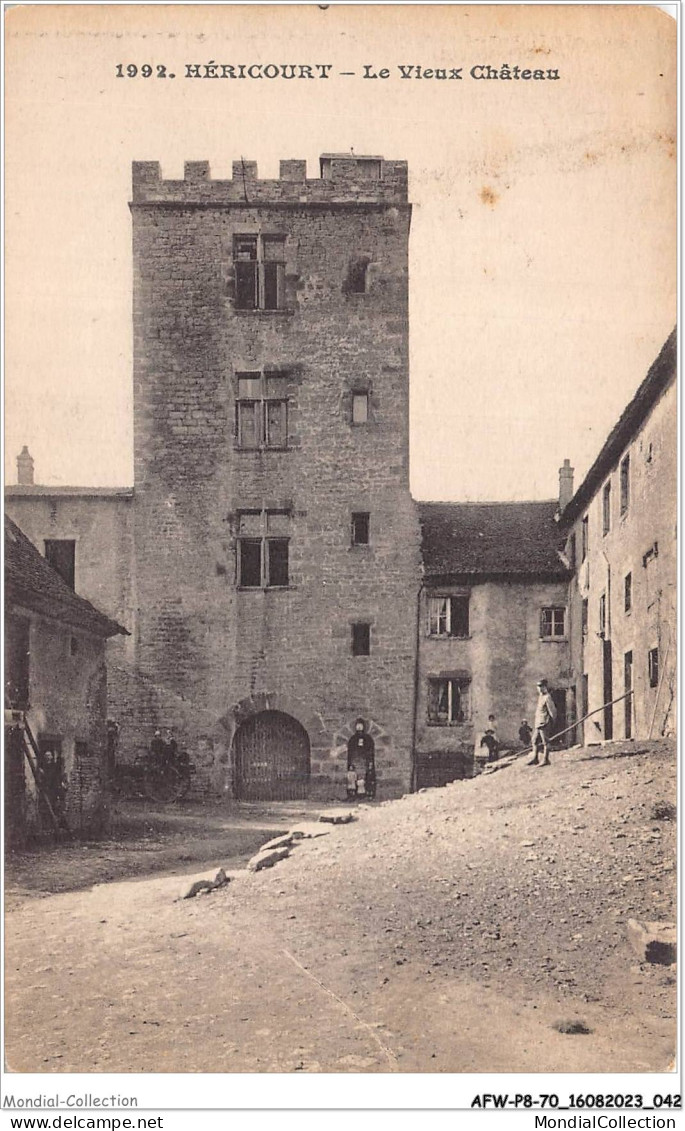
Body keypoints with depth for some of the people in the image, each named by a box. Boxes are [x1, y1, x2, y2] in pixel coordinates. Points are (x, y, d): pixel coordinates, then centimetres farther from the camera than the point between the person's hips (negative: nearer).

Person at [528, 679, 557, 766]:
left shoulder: (547, 698, -15)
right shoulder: (540, 696, 14)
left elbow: (553, 711, -14)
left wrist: (550, 722, -8)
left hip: (544, 723, -10)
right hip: (537, 723, 10)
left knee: (545, 742, -2)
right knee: (535, 741, 12)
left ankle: (545, 760, 3)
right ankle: (535, 759, 19)